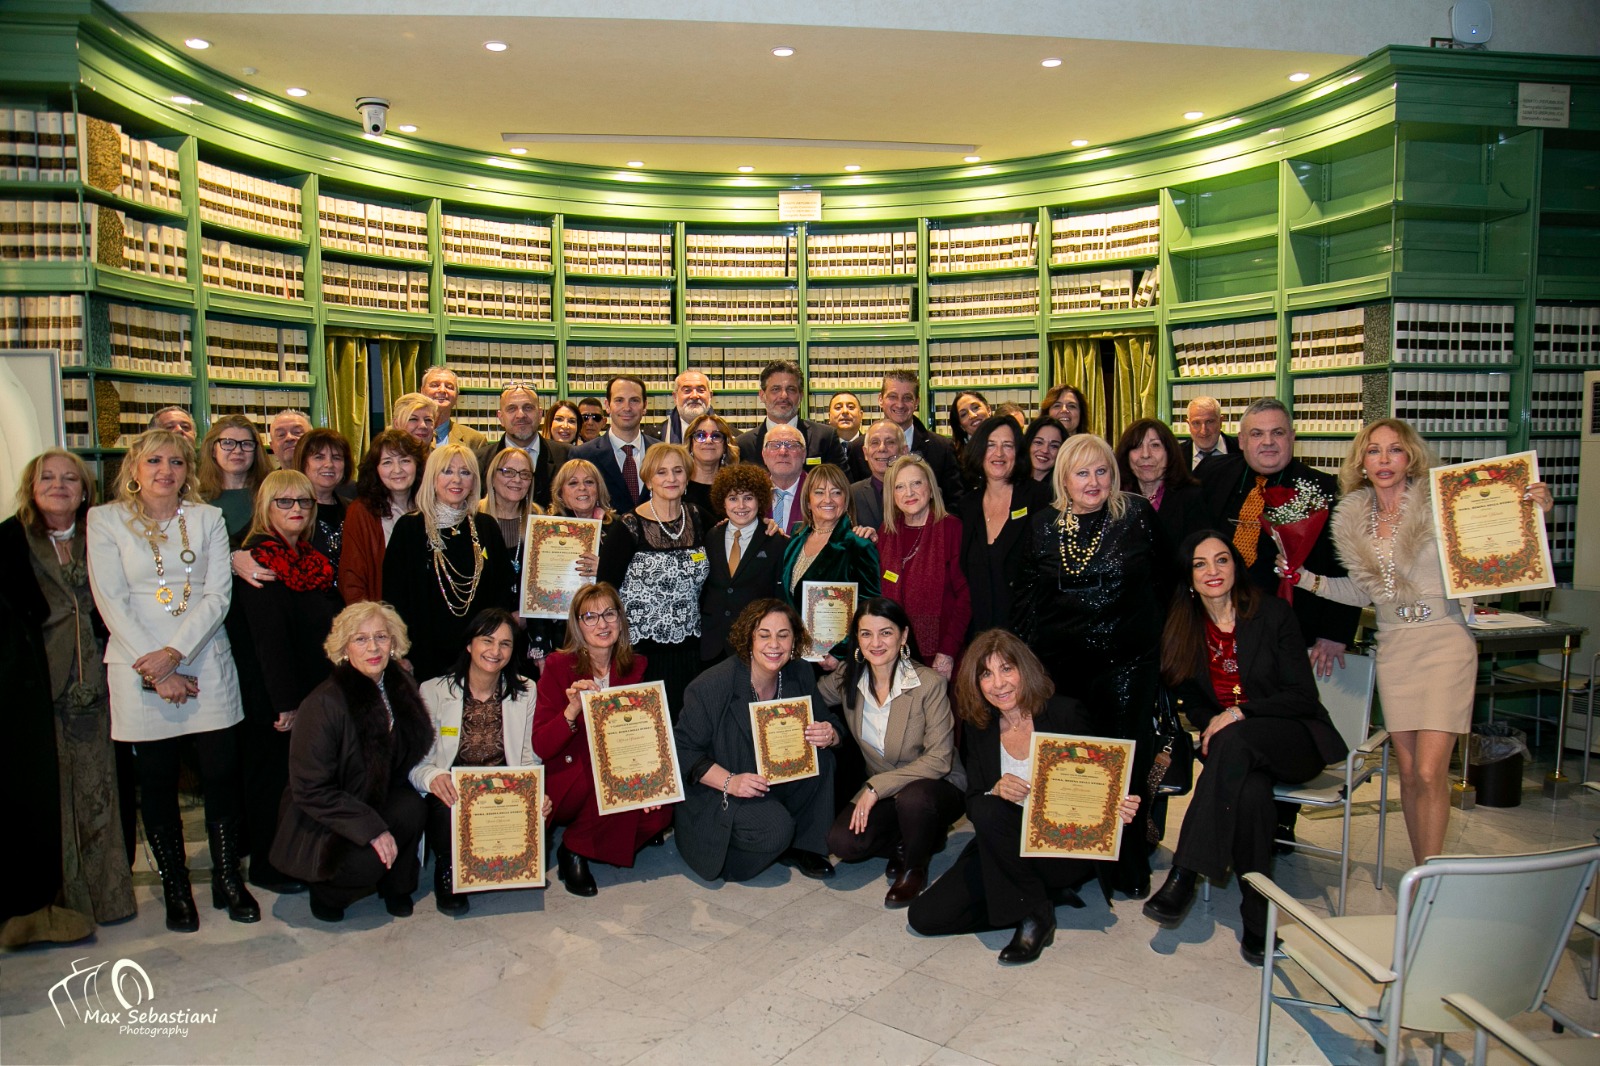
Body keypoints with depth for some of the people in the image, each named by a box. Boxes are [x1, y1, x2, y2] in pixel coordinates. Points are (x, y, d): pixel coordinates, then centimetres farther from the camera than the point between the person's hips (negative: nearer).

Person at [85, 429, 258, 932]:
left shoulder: (207, 518, 8)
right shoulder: (106, 519, 4)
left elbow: (218, 594, 0)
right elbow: (111, 601, -3)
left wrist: (174, 653, -12)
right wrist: (156, 673, -10)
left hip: (206, 664, 1)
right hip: (139, 671, -1)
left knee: (222, 773, 2)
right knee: (157, 781, 5)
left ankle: (229, 880, 16)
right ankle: (175, 889, 18)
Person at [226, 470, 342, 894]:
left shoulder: (313, 560, 11)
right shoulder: (259, 559, -13)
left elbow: (332, 625, 14)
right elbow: (267, 636, -18)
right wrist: (286, 702, -19)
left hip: (312, 694, 7)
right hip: (273, 699, -7)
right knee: (273, 778, 5)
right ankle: (266, 868, 20)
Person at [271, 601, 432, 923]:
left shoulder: (400, 688, -4)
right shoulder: (324, 703, -22)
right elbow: (311, 790, -21)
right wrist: (371, 829, -25)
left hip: (377, 801, 5)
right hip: (319, 823, -5)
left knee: (413, 809, -25)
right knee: (365, 860, -31)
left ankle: (395, 887, 0)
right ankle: (326, 892, 4)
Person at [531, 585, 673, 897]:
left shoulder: (634, 667, 3)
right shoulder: (559, 666, -8)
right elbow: (540, 747, -13)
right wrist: (572, 711, -31)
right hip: (564, 786, -4)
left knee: (659, 812, -23)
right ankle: (572, 851, -9)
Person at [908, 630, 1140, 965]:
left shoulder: (1067, 714, -10)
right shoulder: (980, 728, 1)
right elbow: (972, 805, 1)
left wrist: (1121, 808, -27)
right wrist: (995, 792, -23)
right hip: (1006, 848, 5)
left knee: (989, 812, -33)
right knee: (925, 917, -9)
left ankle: (1035, 915, -12)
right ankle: (1048, 894, 3)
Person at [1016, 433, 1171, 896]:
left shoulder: (1138, 515, 0)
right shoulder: (1042, 524, 5)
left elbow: (1161, 579, 7)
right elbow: (1027, 593, 10)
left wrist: (1149, 633, 3)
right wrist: (1029, 649, 5)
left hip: (1126, 660, -1)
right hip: (1060, 662, 2)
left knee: (1125, 760, 3)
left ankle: (1131, 866, 18)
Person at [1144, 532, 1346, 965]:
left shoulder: (1273, 614, -5)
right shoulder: (1182, 629, 5)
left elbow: (1303, 696, -8)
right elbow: (1192, 703, 13)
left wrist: (1240, 713, -22)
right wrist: (1210, 728, -10)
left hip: (1294, 740, -2)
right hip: (1234, 750, 2)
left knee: (1232, 742, -37)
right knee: (1249, 790, -35)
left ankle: (1185, 876, -36)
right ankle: (1258, 919, -26)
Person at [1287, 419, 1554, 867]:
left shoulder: (1439, 505, -6)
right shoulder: (1353, 519, 8)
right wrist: (1305, 578, 8)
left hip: (1444, 644, -4)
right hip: (1393, 649, 4)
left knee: (1430, 773, -10)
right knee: (1408, 773, 8)